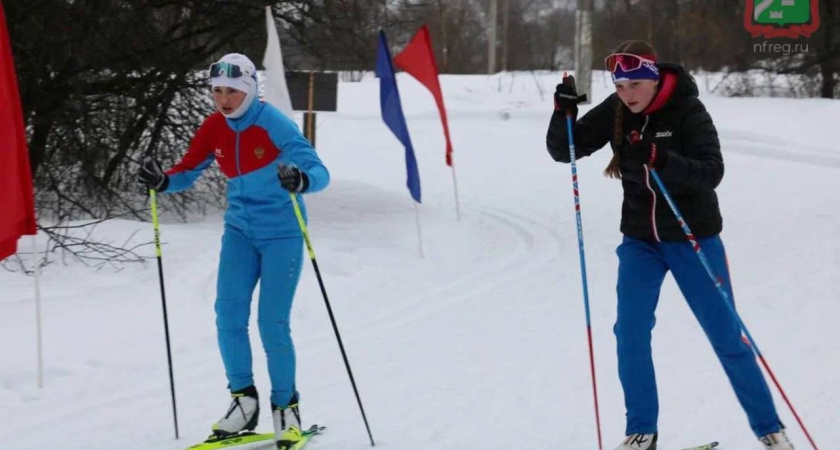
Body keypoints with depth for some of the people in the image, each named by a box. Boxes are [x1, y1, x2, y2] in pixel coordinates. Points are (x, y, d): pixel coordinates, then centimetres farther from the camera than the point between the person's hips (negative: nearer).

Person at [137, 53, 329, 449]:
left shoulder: (274, 125, -18)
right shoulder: (214, 127, -1)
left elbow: (320, 172, -24)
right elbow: (187, 171, 1)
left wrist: (301, 180, -47)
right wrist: (161, 181, -22)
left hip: (281, 233, -5)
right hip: (240, 229, 5)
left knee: (272, 324, -8)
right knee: (228, 313, -7)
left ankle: (286, 407, 10)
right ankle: (243, 399, 10)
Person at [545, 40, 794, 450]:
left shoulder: (687, 111, -18)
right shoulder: (614, 112, -6)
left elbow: (711, 172, -28)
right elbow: (563, 151, -5)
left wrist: (660, 158, -43)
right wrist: (564, 113, -24)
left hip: (694, 238, -3)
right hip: (640, 239, 4)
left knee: (726, 335, 2)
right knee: (630, 331, -7)